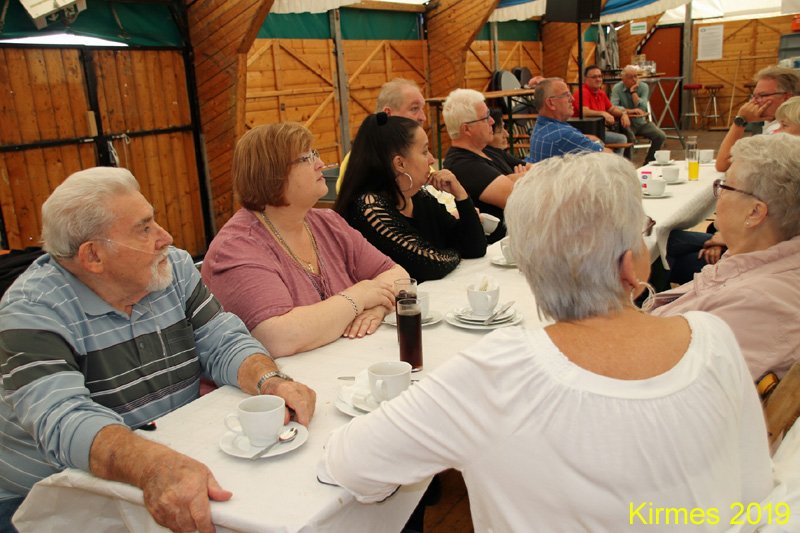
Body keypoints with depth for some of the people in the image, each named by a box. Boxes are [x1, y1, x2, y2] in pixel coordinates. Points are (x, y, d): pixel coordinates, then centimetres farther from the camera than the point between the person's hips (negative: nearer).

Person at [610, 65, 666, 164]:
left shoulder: (644, 87, -2)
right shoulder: (617, 88, -8)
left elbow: (642, 108, -15)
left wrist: (633, 92, -17)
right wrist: (630, 111, -29)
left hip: (642, 122, 4)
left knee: (661, 136, -13)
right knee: (630, 138, -35)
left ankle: (648, 163, 6)